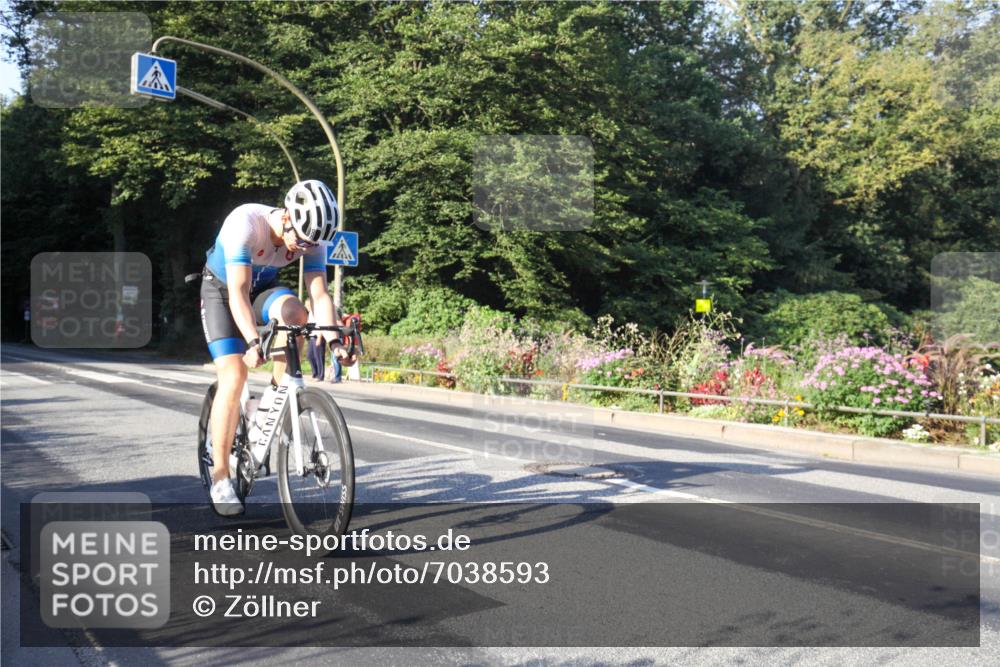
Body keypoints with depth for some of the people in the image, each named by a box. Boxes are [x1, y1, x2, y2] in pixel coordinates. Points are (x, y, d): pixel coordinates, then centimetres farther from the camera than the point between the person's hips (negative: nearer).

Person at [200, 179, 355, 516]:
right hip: (221, 290, -3)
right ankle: (220, 477, -6)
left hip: (264, 287, 4)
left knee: (295, 313, -32)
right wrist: (253, 343, -54)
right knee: (233, 377, -17)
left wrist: (333, 340, -40)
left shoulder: (310, 238, -22)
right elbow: (238, 293, -41)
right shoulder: (246, 223, -35)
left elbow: (319, 294, -25)